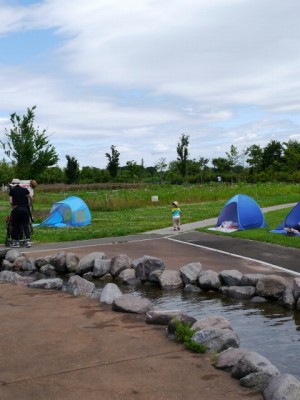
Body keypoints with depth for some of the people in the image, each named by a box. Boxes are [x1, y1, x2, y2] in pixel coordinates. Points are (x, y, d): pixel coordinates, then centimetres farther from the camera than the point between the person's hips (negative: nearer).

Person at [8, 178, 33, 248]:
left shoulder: (12, 190, 4)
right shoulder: (25, 189, 11)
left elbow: (11, 201, -2)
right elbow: (31, 198, 7)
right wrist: (29, 204, 21)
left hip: (17, 209, -2)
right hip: (25, 208, 2)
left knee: (16, 225, 8)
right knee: (26, 225, 4)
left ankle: (16, 242, 11)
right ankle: (27, 241, -6)